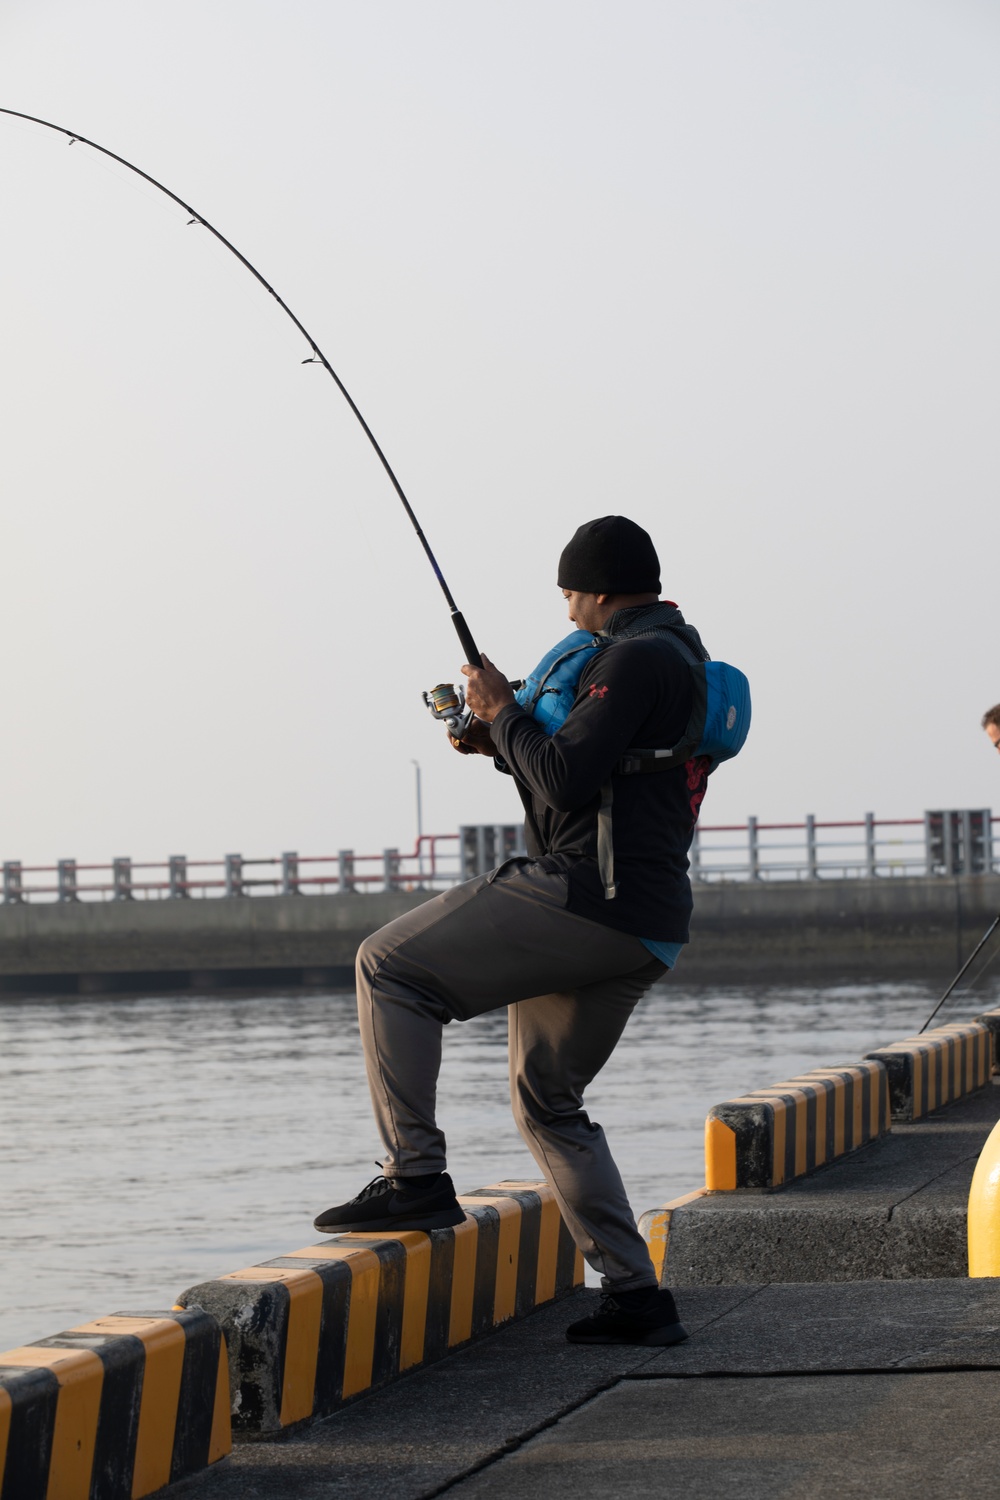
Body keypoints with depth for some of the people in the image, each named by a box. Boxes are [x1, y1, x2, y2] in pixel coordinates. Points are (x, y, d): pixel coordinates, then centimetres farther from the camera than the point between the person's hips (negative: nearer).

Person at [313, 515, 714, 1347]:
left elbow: (567, 780, -20)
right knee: (548, 1101, 19)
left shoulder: (635, 658, -11)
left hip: (588, 897, -10)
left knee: (390, 966, -4)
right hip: (646, 933, 10)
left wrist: (506, 711, -4)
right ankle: (636, 1296, 13)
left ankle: (416, 1177, -11)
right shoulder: (686, 659, 22)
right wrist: (502, 743, 23)